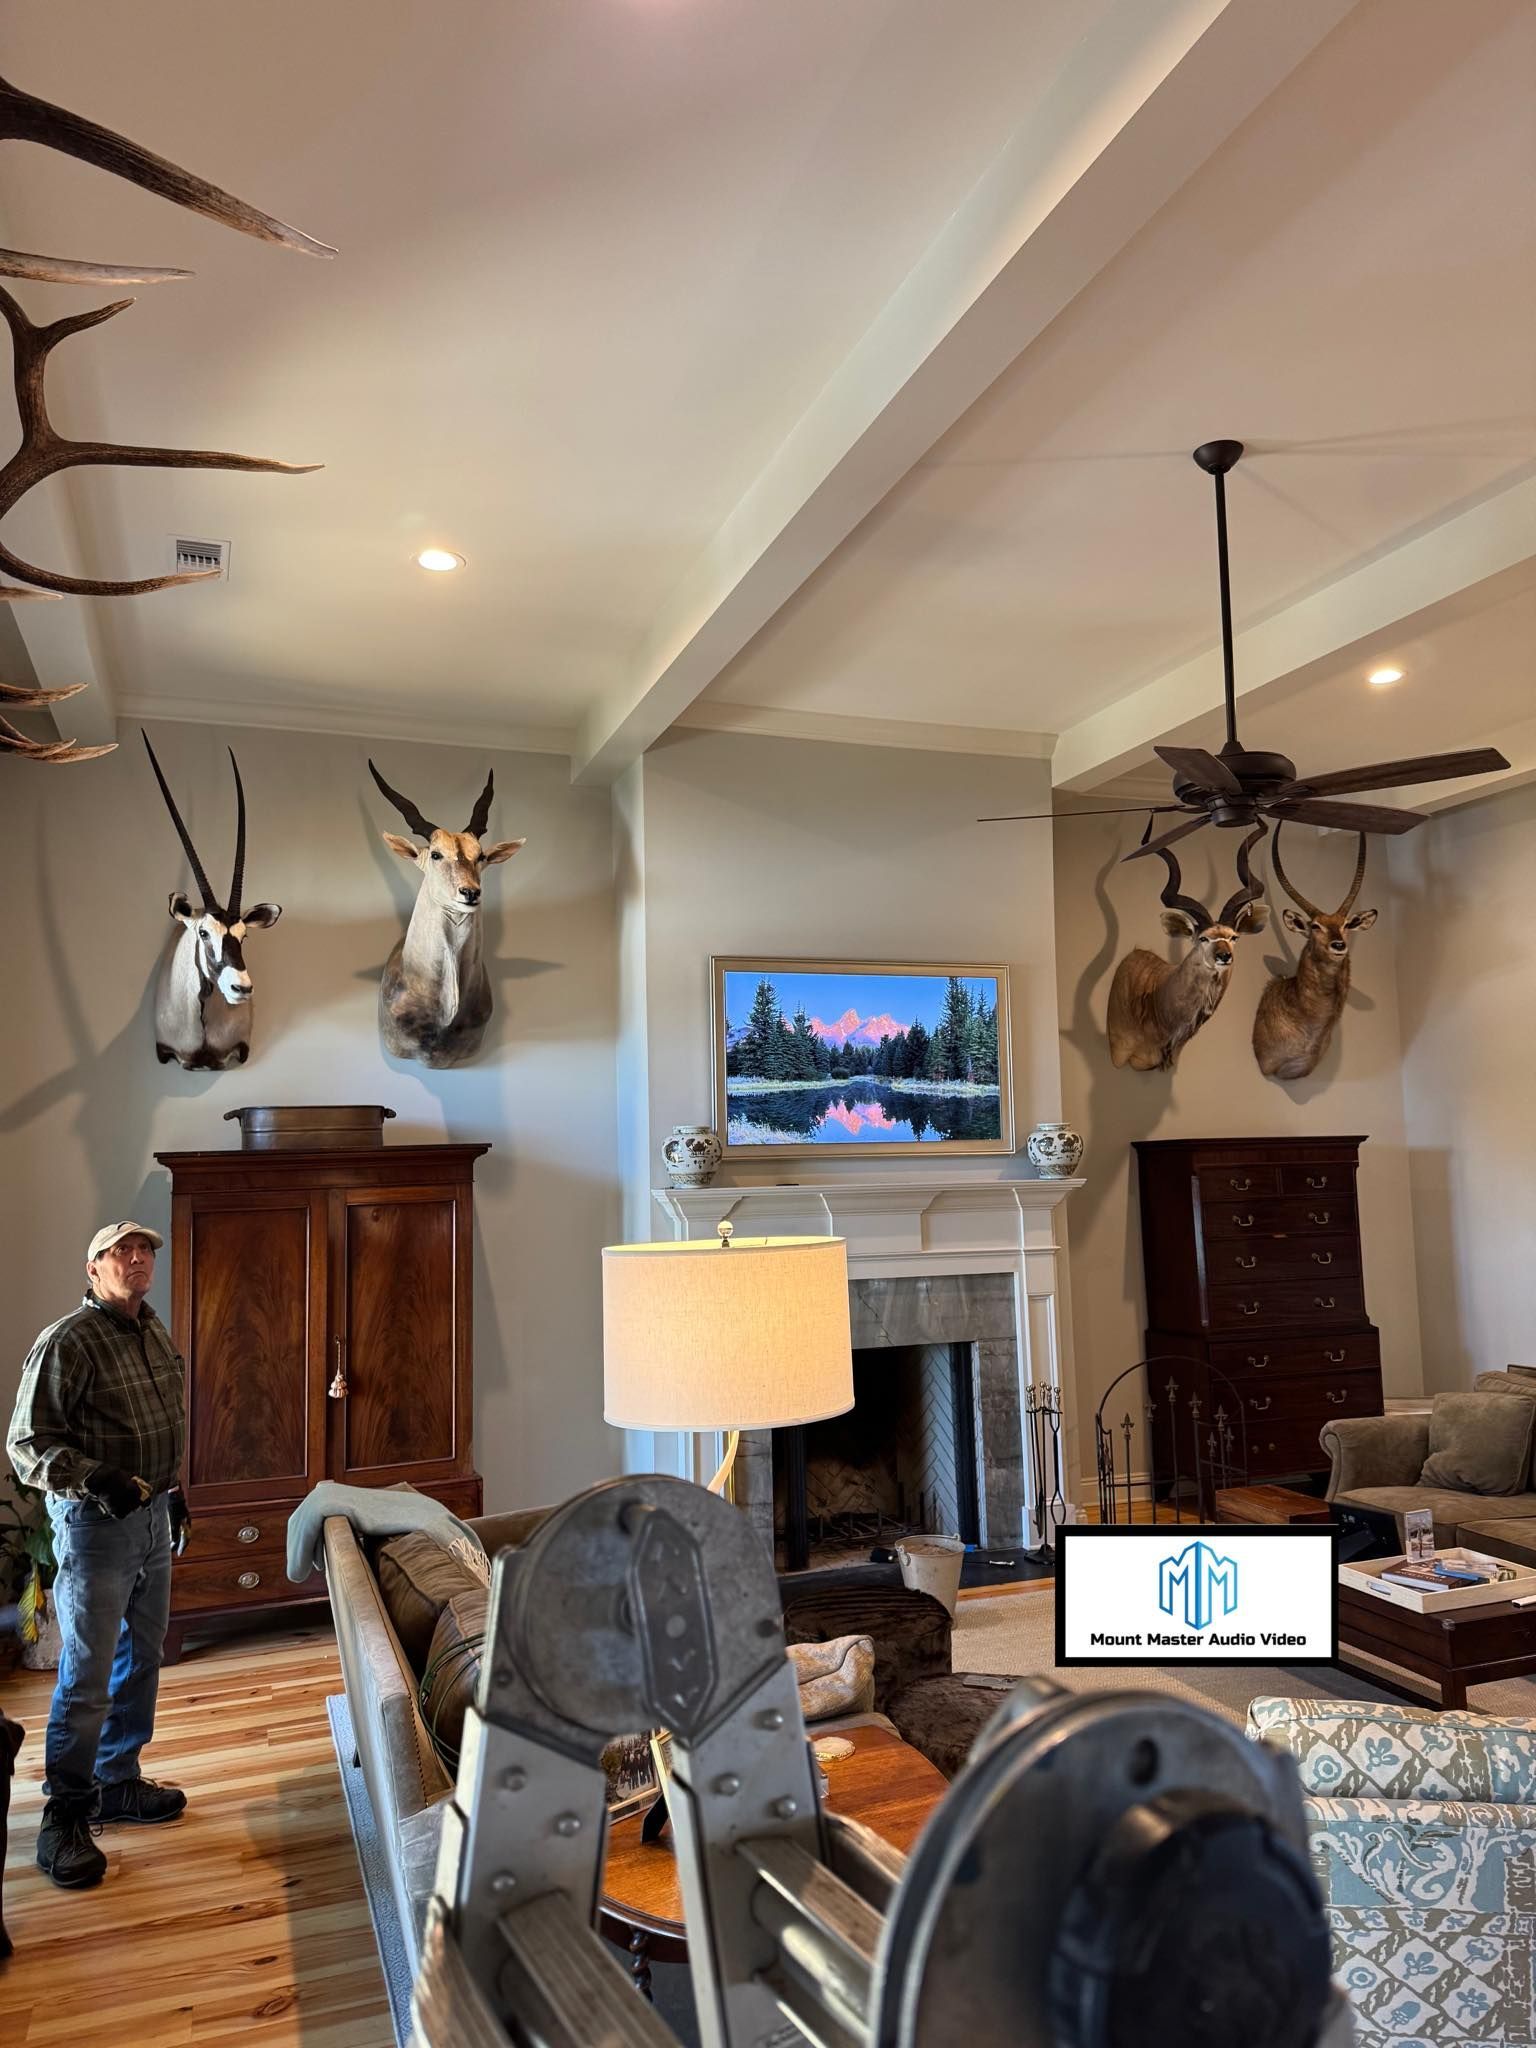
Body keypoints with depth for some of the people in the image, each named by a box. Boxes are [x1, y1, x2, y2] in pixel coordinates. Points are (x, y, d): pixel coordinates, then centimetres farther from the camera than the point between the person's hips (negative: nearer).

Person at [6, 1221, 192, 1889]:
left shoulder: (157, 1333, 8)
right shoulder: (67, 1342, -18)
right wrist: (96, 1481, -30)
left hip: (154, 1517, 8)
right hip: (95, 1526, -8)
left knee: (141, 1662, 17)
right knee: (87, 1679, -1)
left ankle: (118, 1784, 32)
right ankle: (64, 1819, 14)